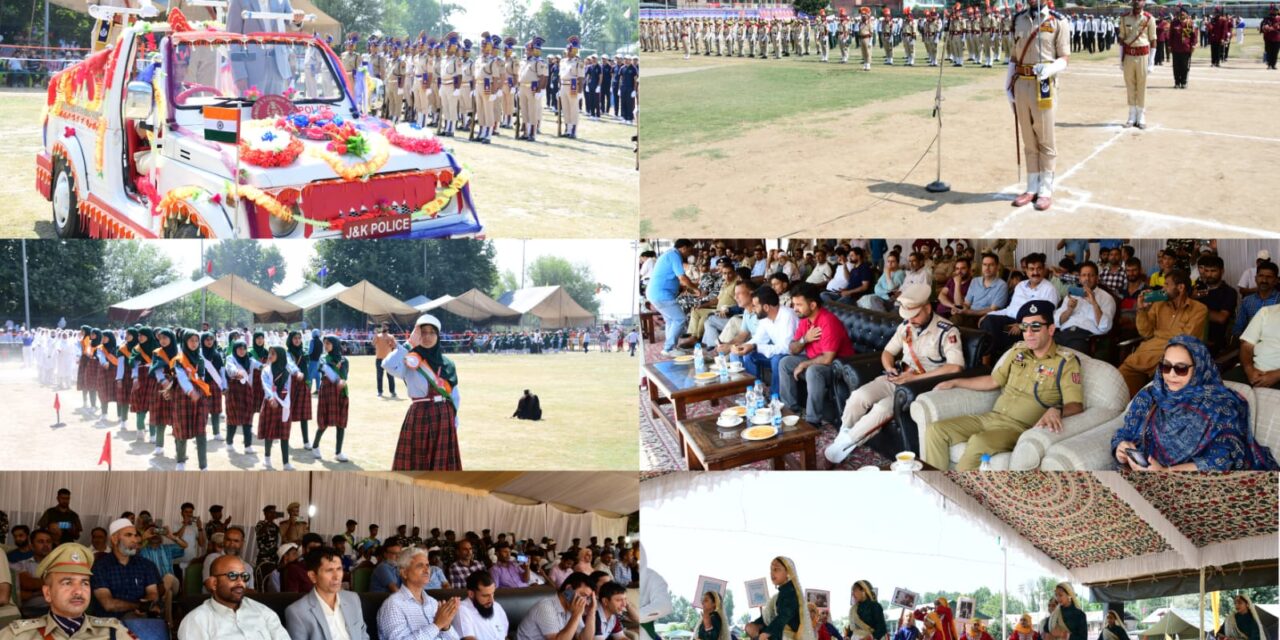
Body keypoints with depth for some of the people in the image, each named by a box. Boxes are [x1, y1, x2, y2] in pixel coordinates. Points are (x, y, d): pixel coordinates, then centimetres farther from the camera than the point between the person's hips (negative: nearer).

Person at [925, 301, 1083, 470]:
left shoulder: (1066, 362, -5)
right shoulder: (1019, 350, 14)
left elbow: (1076, 405, -14)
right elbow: (994, 381, 24)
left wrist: (1056, 410, -37)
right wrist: (955, 383, 22)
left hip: (1020, 427, -7)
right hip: (991, 417, 7)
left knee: (978, 442, -37)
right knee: (935, 430, -8)